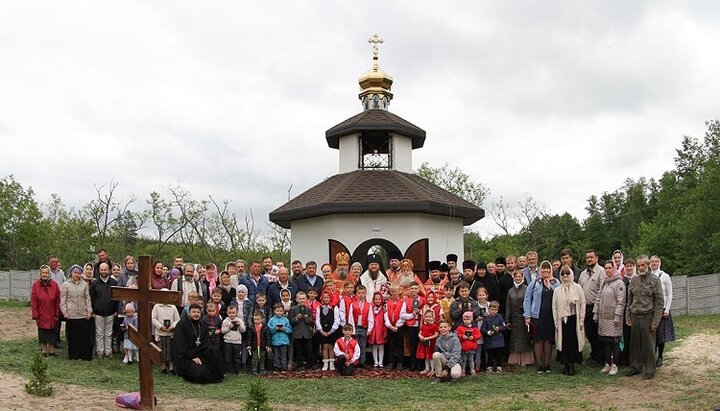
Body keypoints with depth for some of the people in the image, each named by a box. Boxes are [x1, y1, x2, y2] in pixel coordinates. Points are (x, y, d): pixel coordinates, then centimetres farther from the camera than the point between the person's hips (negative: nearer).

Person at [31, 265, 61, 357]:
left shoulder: (54, 285, -3)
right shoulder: (35, 285, -5)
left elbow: (58, 301, -1)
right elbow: (33, 302, -4)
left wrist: (57, 314, -4)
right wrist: (35, 315, -7)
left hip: (52, 316, 1)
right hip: (41, 316, -1)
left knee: (51, 333, 7)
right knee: (42, 333, 7)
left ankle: (51, 350, 17)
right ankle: (44, 351, 17)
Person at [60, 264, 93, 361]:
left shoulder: (84, 284, 8)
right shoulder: (65, 285, 2)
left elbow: (87, 299, 10)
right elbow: (62, 301, 1)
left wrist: (89, 311, 4)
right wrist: (65, 312, -5)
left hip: (83, 315, 2)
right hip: (71, 315, -2)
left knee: (84, 335, 1)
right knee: (72, 336, 4)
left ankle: (85, 355, 8)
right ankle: (74, 355, 13)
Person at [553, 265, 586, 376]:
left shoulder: (578, 288, 1)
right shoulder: (557, 290, 6)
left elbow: (583, 304, 1)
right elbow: (554, 307, 6)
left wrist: (581, 320, -3)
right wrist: (556, 323, 1)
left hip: (574, 319, -1)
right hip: (562, 320, 1)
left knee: (574, 342, 1)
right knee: (564, 343, 2)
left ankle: (572, 365, 10)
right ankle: (566, 365, 11)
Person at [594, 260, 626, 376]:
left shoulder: (619, 283, -8)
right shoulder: (603, 282, 15)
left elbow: (621, 302, -12)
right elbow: (598, 299, 17)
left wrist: (617, 316, -17)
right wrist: (596, 313, 12)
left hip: (613, 318, -7)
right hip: (603, 318, 7)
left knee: (614, 342, -1)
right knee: (605, 342, 10)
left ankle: (614, 365, 6)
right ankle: (607, 364, 18)